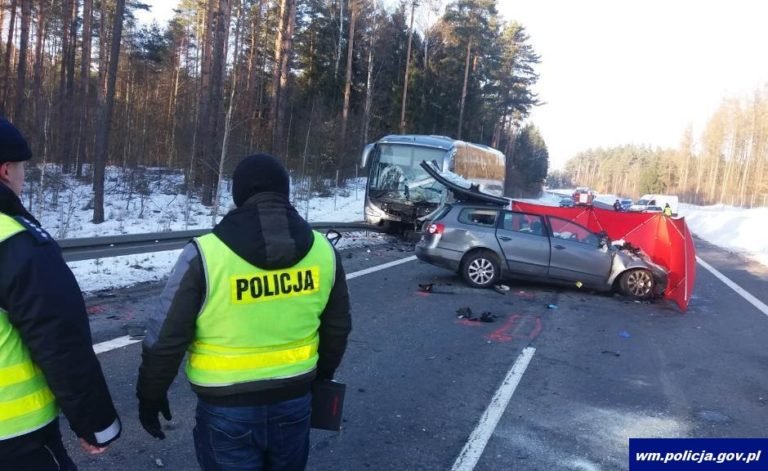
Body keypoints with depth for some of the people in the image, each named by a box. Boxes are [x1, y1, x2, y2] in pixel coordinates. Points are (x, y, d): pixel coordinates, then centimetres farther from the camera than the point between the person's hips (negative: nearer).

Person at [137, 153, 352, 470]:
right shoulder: (322, 250, -5)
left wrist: (150, 396, 5)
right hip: (294, 399, 3)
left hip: (226, 407, -3)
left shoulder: (205, 255, -17)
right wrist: (322, 374, 22)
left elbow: (165, 338, -11)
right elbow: (338, 327, 6)